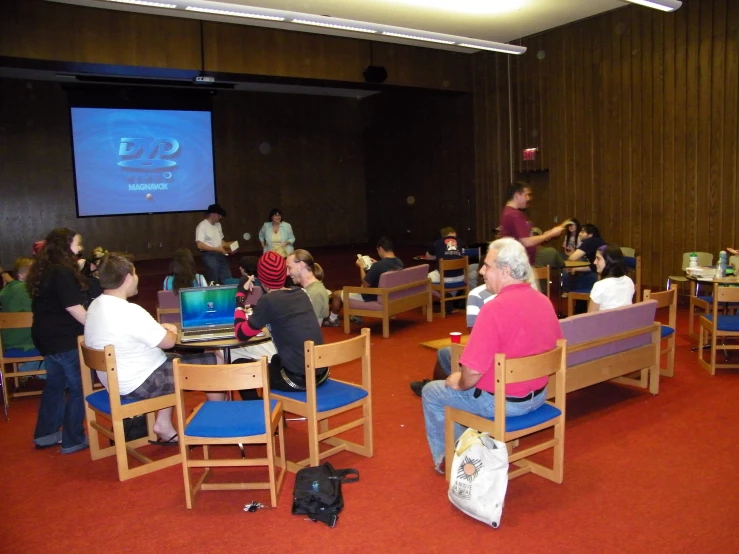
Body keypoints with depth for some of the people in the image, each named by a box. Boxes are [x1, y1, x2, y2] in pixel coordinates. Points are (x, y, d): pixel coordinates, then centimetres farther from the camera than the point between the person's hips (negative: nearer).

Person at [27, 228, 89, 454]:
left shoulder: (43, 270, 8)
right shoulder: (62, 272, -21)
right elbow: (74, 309, -23)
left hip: (46, 337, 10)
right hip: (65, 340, -10)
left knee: (55, 384, 21)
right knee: (78, 387, 2)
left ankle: (45, 434, 31)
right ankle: (73, 440, 9)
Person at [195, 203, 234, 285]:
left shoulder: (218, 224, 13)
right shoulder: (202, 226, -12)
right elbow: (200, 245, -18)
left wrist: (228, 245, 2)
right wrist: (216, 249, -20)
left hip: (221, 255, 8)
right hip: (209, 256, -7)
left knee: (227, 280, 9)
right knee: (213, 282, -1)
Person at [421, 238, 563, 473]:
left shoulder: (495, 308, -27)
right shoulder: (544, 302, -3)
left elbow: (472, 372, -27)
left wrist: (459, 383, -5)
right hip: (538, 395, 8)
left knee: (432, 392, 16)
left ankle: (447, 458, 30)